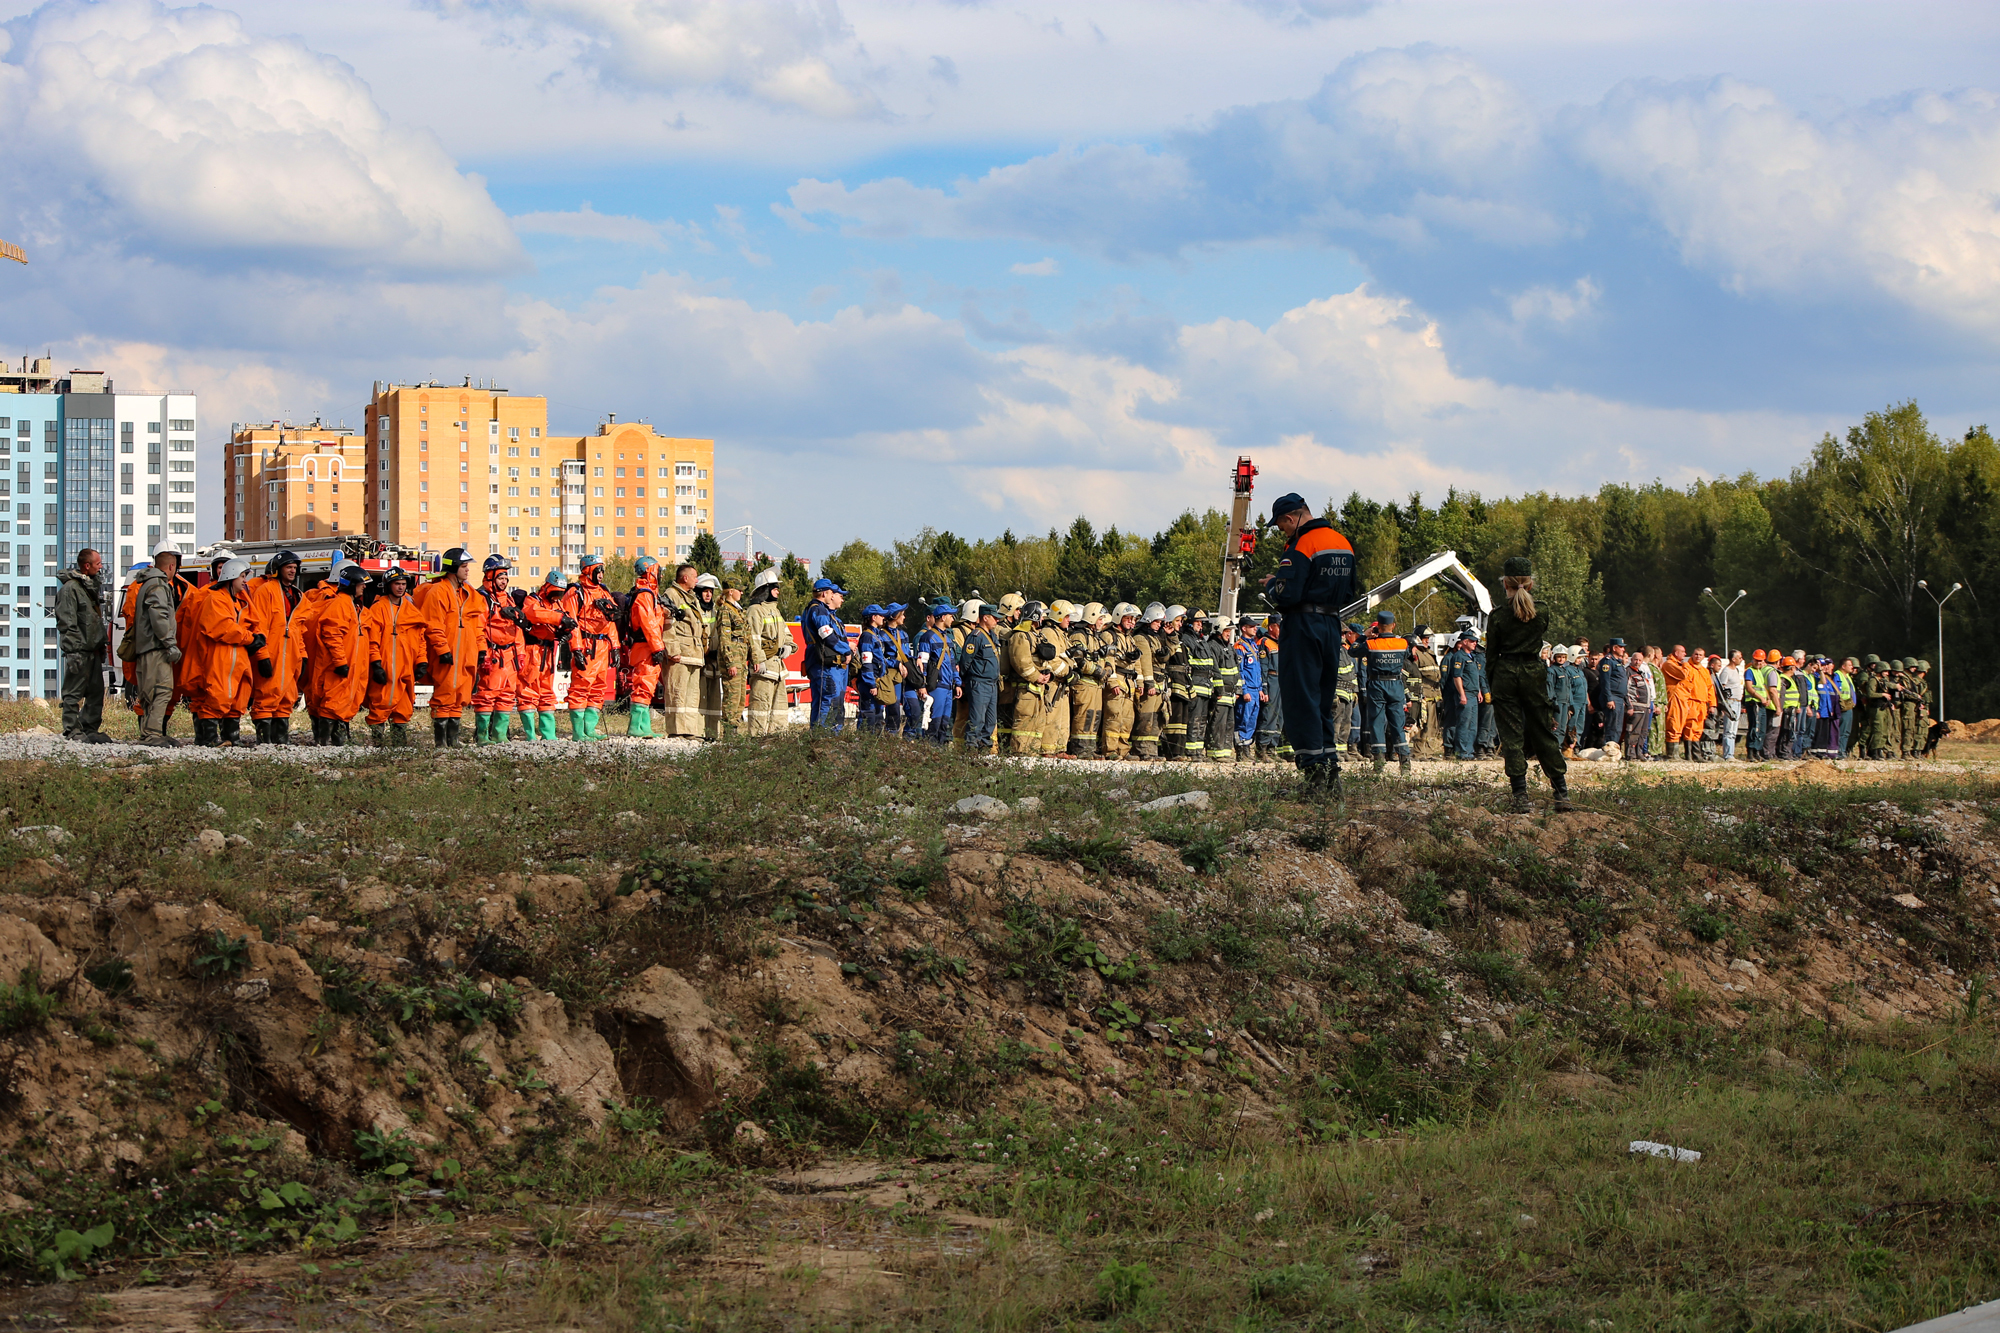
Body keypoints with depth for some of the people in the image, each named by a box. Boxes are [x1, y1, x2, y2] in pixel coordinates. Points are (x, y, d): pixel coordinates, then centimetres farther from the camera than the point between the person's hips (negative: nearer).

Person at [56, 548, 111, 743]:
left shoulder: (92, 586, 18)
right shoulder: (70, 588, -11)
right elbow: (66, 623, -16)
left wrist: (102, 643, 18)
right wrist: (74, 649, -20)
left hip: (94, 651, 9)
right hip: (79, 651, -9)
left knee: (97, 691, 10)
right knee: (74, 693, -5)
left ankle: (91, 729, 17)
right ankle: (72, 731, -3)